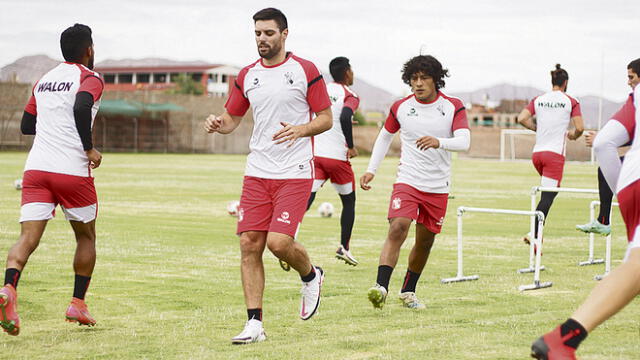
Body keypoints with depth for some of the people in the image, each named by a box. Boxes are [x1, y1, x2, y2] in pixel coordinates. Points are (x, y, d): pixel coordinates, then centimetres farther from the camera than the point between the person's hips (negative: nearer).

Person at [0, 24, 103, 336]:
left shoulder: (43, 81, 19)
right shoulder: (90, 78, 0)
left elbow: (26, 125, 25)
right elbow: (81, 107, -22)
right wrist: (89, 149, -12)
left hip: (35, 169, 4)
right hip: (73, 171, -4)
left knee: (28, 237, -7)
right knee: (86, 237, 17)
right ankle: (77, 304, 17)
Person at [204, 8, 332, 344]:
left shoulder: (305, 70, -3)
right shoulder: (247, 75, 10)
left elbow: (326, 118, 0)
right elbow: (232, 119, 18)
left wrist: (300, 130, -20)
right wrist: (218, 123, -6)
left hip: (294, 174, -4)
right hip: (257, 173, 5)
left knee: (279, 242, -15)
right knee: (249, 245, -3)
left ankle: (311, 276, 18)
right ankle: (254, 323, 3)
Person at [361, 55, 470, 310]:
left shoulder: (453, 107, -3)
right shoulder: (401, 107, 1)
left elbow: (464, 141, -16)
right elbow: (385, 136, 18)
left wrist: (439, 142, -36)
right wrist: (371, 170, 11)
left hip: (438, 188, 1)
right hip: (407, 181, -1)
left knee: (425, 241, 10)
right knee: (397, 228, -23)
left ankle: (408, 291, 29)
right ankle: (381, 286, -30)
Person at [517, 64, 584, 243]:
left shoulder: (538, 100, 9)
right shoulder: (571, 102, -2)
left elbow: (522, 119, -1)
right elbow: (579, 128, -8)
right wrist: (573, 135, 15)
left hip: (537, 153, 5)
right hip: (555, 153, -5)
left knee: (548, 192, 23)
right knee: (548, 196, -7)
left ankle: (536, 233, 14)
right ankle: (534, 235, -17)